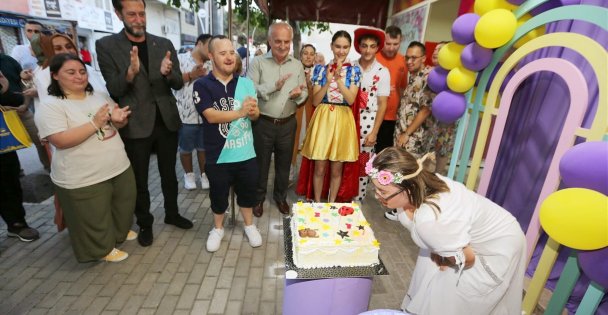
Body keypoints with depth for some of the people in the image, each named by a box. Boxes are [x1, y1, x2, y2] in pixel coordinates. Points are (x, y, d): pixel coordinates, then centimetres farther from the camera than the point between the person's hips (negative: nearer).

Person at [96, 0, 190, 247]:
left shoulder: (164, 44, 4)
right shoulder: (106, 46, -3)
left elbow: (179, 83, 0)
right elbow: (114, 90, -9)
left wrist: (167, 72, -22)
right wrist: (130, 72, -28)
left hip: (167, 121, 3)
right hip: (135, 125, -2)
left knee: (169, 174, 16)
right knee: (139, 180, 11)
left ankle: (172, 214, 36)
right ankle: (144, 224, 30)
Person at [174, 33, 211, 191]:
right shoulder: (180, 59, -5)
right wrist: (191, 75, -17)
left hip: (205, 115, 4)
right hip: (185, 115, -4)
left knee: (203, 147, 14)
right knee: (185, 148, 12)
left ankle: (204, 174, 29)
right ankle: (188, 174, 32)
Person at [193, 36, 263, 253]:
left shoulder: (246, 83, 0)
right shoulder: (202, 85, -7)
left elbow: (256, 115, 0)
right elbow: (211, 116, -18)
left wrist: (253, 111, -23)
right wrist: (241, 112, -28)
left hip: (246, 153, 2)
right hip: (218, 155, -2)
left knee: (247, 192, 17)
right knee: (218, 195, 16)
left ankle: (249, 225, 41)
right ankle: (218, 228, 41)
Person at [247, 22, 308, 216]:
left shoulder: (297, 65, 6)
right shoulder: (258, 62, -4)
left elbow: (305, 93, 5)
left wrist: (299, 94, -18)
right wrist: (273, 86, -24)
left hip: (288, 124, 3)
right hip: (263, 123, -2)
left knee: (284, 163, 16)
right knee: (261, 163, 11)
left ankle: (281, 197, 38)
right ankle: (258, 198, 33)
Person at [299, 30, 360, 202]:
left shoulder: (354, 70, 4)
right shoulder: (321, 69, 3)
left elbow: (351, 100, -9)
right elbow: (315, 101, -3)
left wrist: (338, 78, -17)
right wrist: (328, 81, -16)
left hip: (342, 120, 0)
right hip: (323, 119, 0)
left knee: (336, 169, 10)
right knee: (320, 167, 6)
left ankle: (331, 204, 28)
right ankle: (317, 203, 26)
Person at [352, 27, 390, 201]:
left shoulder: (382, 72, -3)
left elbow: (382, 105, -3)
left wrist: (374, 132, -8)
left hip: (368, 122, -1)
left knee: (363, 164, 5)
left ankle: (357, 201, 22)